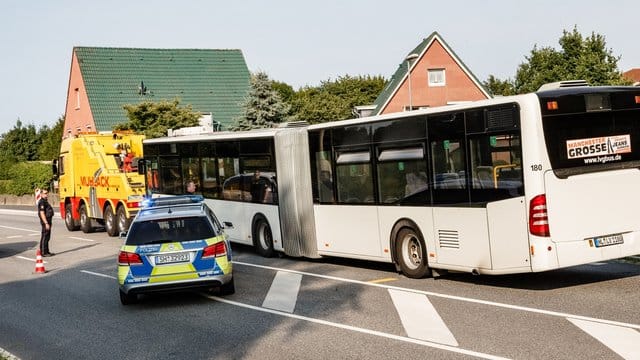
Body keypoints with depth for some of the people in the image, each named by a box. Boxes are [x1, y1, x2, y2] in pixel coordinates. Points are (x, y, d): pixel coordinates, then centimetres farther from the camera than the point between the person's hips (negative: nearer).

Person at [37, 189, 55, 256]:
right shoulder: (42, 202, -16)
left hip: (48, 221, 10)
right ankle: (43, 252, -3)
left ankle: (46, 251, 21)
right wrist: (46, 223, -26)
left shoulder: (45, 201, 16)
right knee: (44, 237, -6)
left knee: (47, 238, 15)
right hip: (45, 221, -10)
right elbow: (42, 213, -22)